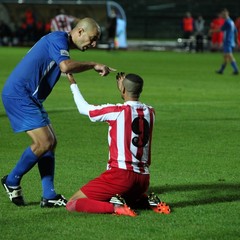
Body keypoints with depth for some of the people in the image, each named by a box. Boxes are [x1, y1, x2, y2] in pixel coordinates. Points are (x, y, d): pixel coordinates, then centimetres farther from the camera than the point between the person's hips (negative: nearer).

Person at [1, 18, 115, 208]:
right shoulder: (57, 39, -14)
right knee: (44, 143, -13)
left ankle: (49, 196, 7)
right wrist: (93, 65, -21)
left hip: (30, 97, 11)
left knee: (51, 142, 8)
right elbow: (66, 66, -30)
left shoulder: (61, 42, 18)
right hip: (19, 94, -11)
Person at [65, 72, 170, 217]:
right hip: (144, 178, 7)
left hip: (121, 174, -7)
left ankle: (114, 207, -22)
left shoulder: (117, 111, -10)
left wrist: (73, 84, 19)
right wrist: (124, 86, 33)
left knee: (72, 205, -3)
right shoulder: (150, 112, 7)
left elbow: (84, 108, 5)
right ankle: (147, 201, 8)